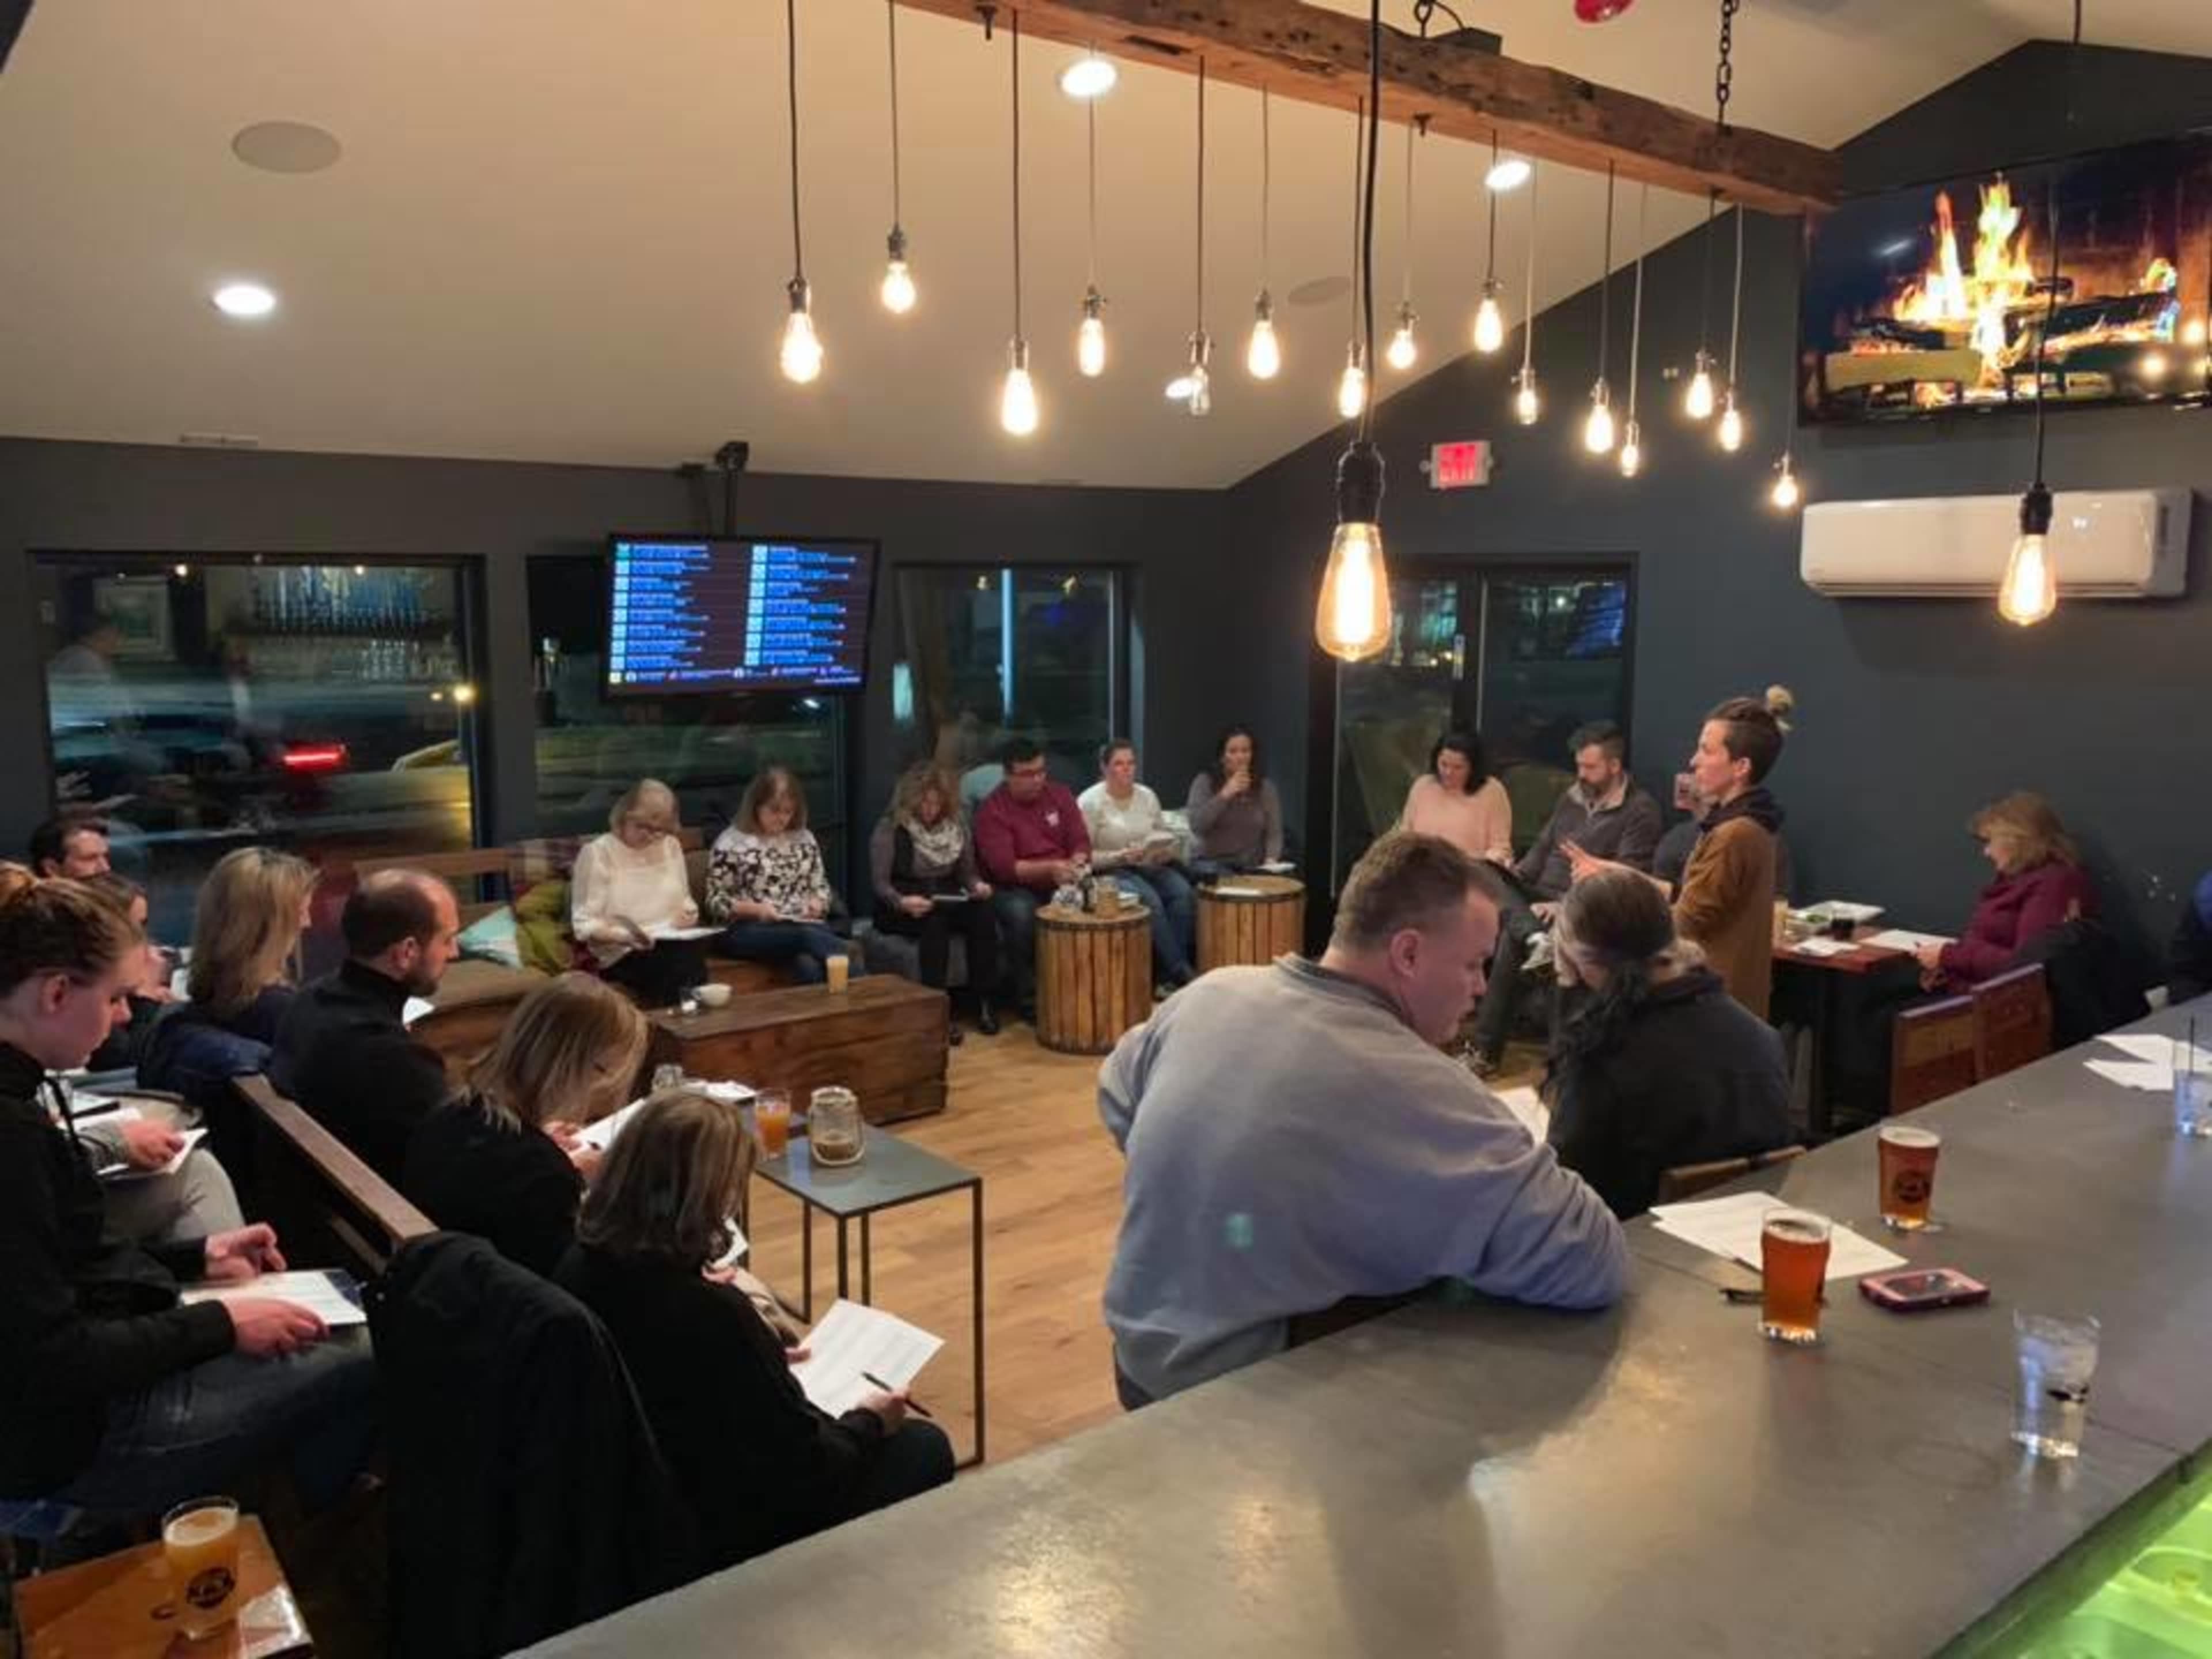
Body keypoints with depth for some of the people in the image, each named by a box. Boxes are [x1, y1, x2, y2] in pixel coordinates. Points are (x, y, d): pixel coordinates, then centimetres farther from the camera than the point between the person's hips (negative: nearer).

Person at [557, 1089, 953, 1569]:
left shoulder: (580, 1269, -12)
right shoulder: (711, 1312, -34)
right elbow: (806, 1469, -23)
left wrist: (766, 1362, 14)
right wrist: (869, 1422, -4)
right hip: (726, 1534, -7)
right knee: (923, 1447, 13)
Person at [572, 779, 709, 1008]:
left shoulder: (671, 846, 15)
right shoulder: (597, 853, 0)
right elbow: (584, 925, -4)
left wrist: (688, 914, 2)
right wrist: (622, 937, -21)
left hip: (675, 944, 5)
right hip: (624, 954, -4)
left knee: (693, 951, -31)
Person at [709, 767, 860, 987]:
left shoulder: (804, 838, 15)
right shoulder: (731, 843, 0)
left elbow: (821, 885, 21)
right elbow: (715, 901, -1)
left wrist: (817, 902, -3)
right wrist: (754, 909, -17)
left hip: (803, 925, 4)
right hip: (749, 929, -3)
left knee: (811, 967, -34)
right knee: (808, 936, -37)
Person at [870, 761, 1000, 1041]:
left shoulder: (956, 826, 9)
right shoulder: (890, 828, -6)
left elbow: (967, 872, 14)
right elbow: (880, 883, -10)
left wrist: (977, 885, -10)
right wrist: (902, 902, -31)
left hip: (947, 902, 4)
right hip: (900, 909, -4)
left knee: (983, 912, -27)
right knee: (936, 919, -37)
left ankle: (984, 1002, -23)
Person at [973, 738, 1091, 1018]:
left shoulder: (1059, 795, 5)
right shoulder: (992, 810, -10)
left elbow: (1081, 841, 2)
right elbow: (1004, 867, -19)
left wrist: (1076, 863, -23)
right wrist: (1050, 868, -34)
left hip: (1060, 884, 4)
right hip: (1014, 887, -4)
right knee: (1020, 911, -37)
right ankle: (1030, 998, -21)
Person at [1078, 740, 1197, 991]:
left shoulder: (1148, 796, 11)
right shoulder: (1089, 801, -6)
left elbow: (1167, 838, 17)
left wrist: (1166, 852, -6)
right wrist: (1122, 857, -20)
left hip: (1151, 867, 5)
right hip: (1110, 871, -5)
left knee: (1184, 893, -25)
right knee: (1150, 900, -33)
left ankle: (1169, 974, -21)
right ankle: (1181, 972, -25)